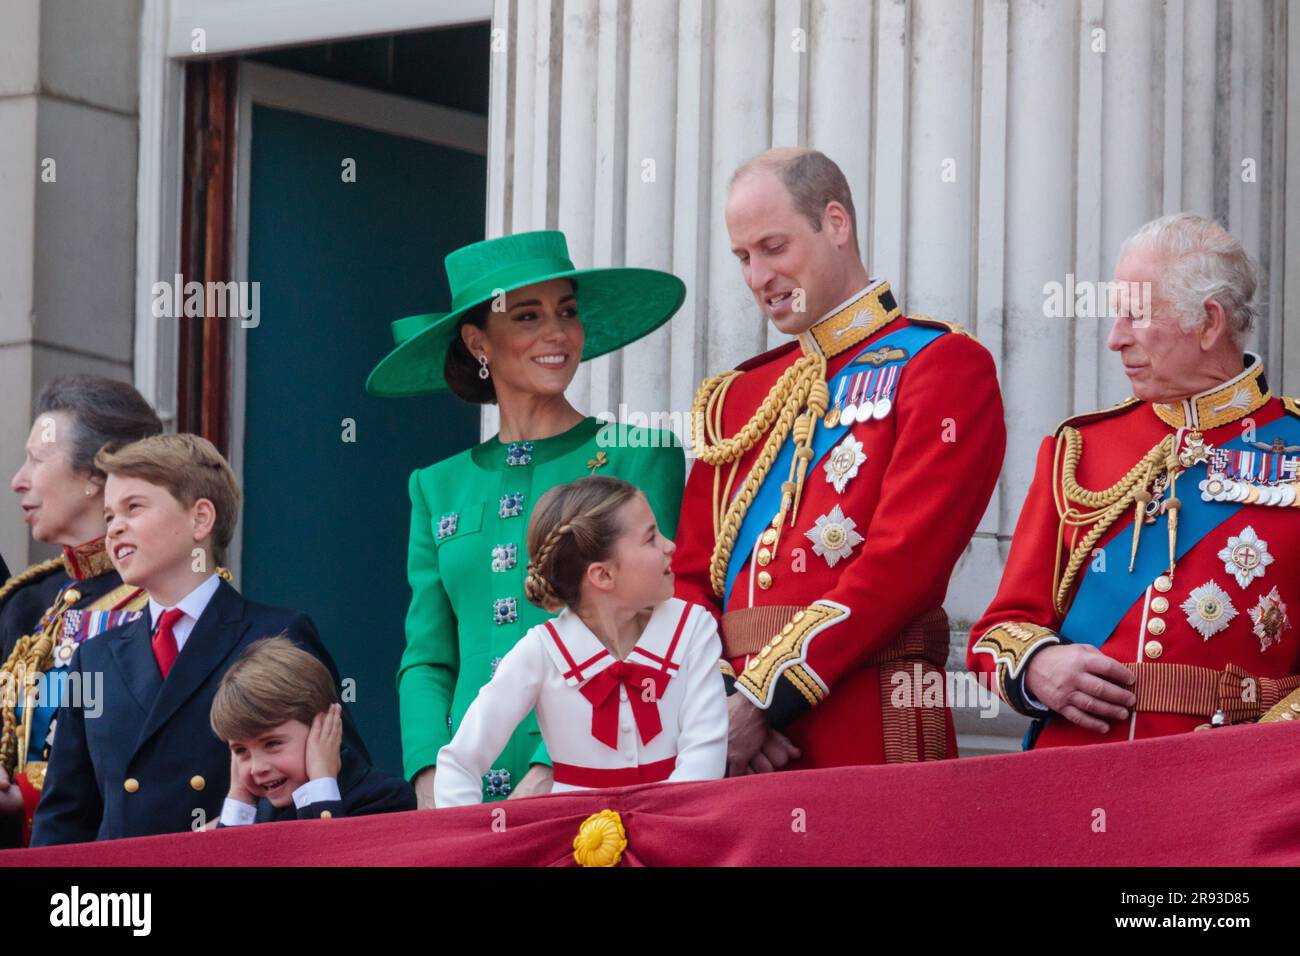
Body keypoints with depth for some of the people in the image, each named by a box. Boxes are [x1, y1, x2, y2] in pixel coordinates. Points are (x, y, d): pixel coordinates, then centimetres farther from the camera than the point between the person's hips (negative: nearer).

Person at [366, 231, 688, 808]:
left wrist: (552, 770, -16)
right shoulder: (438, 488, 14)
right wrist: (433, 777, -5)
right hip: (467, 798, 3)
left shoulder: (641, 459, 2)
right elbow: (427, 659, 13)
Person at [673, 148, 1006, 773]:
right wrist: (716, 702, -7)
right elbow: (689, 577, 13)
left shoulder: (944, 365, -1)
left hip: (870, 744, -5)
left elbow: (902, 563, -12)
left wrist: (762, 698, -15)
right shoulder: (735, 399, 19)